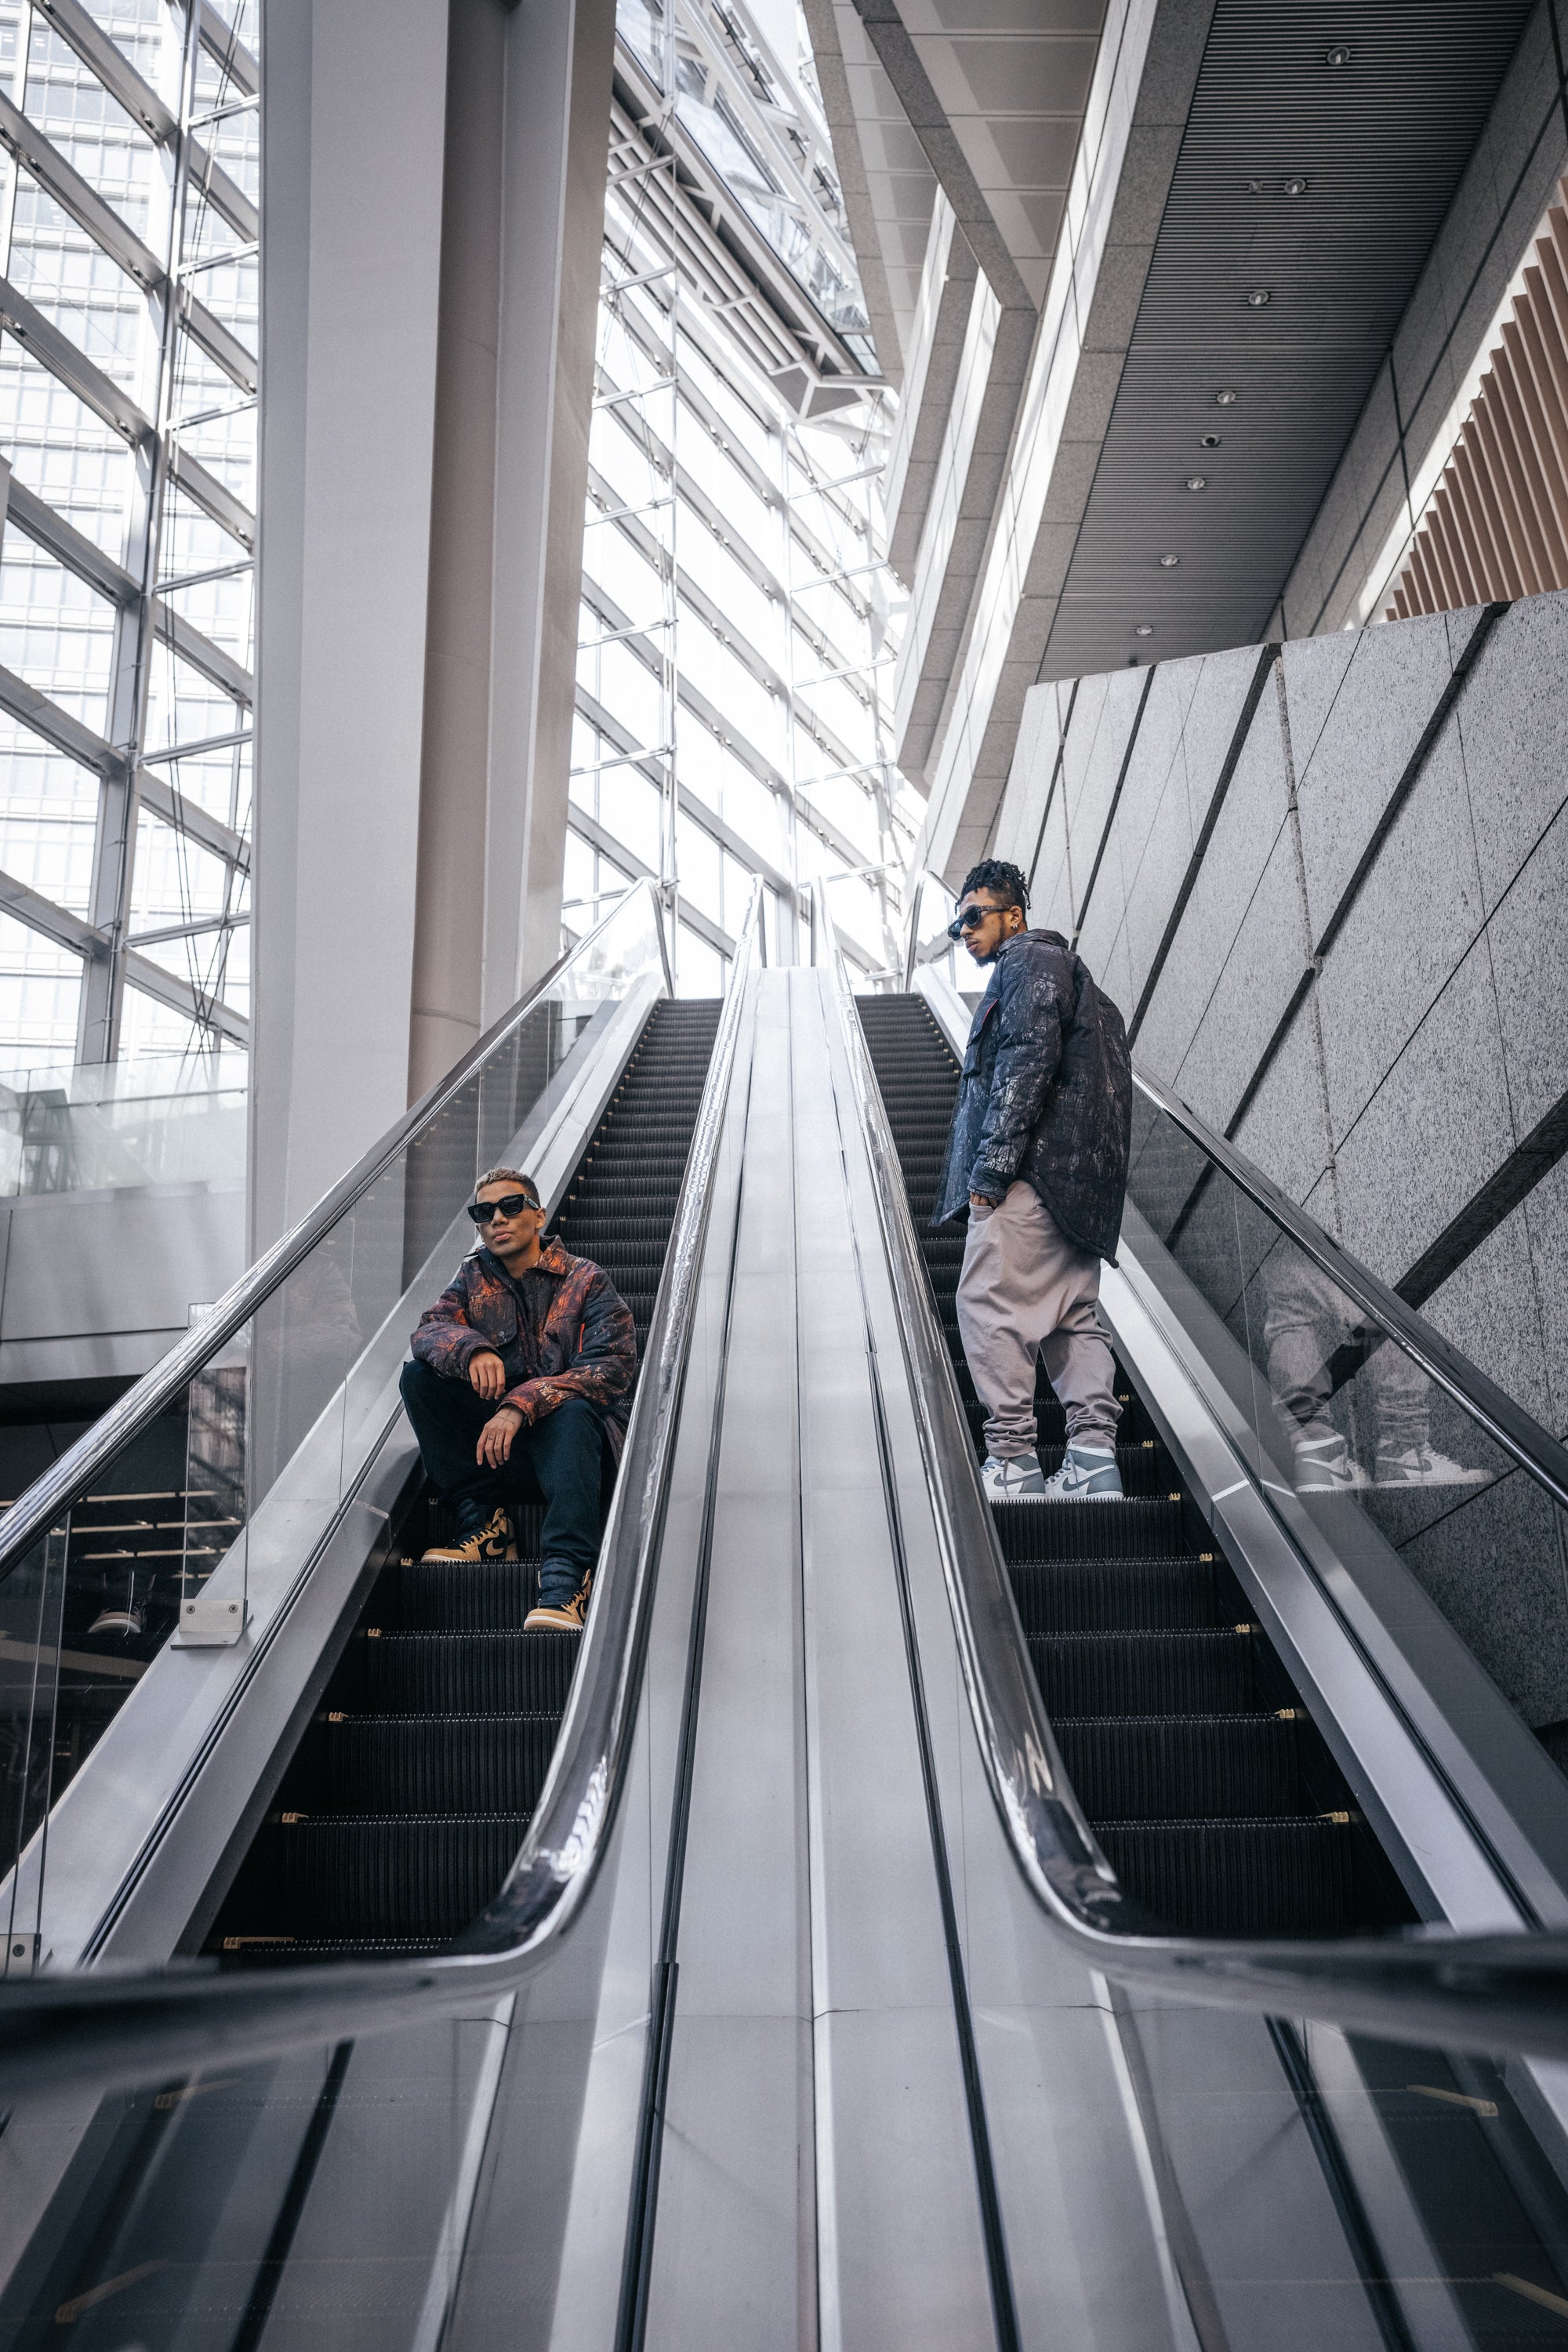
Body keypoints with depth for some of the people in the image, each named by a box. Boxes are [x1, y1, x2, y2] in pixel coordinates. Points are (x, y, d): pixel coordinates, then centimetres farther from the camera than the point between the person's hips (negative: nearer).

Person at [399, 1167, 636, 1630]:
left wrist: (521, 1405, -29)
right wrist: (471, 1349, -29)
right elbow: (429, 1330, -5)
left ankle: (564, 1581, -48)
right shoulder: (475, 1276, 12)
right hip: (494, 1444, 4)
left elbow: (612, 1367, -16)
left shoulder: (586, 1280, -1)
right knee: (419, 1374, -14)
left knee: (573, 1412, -37)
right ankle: (484, 1525, -15)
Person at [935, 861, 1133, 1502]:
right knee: (1073, 1315, 6)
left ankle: (1014, 1461, -12)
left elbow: (1028, 1060, -15)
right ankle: (1094, 1457, 0)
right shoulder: (1071, 973, 32)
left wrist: (991, 1165, -20)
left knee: (989, 1302, -10)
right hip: (1076, 1179, 10)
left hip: (1034, 1168, -10)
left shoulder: (1028, 961, 0)